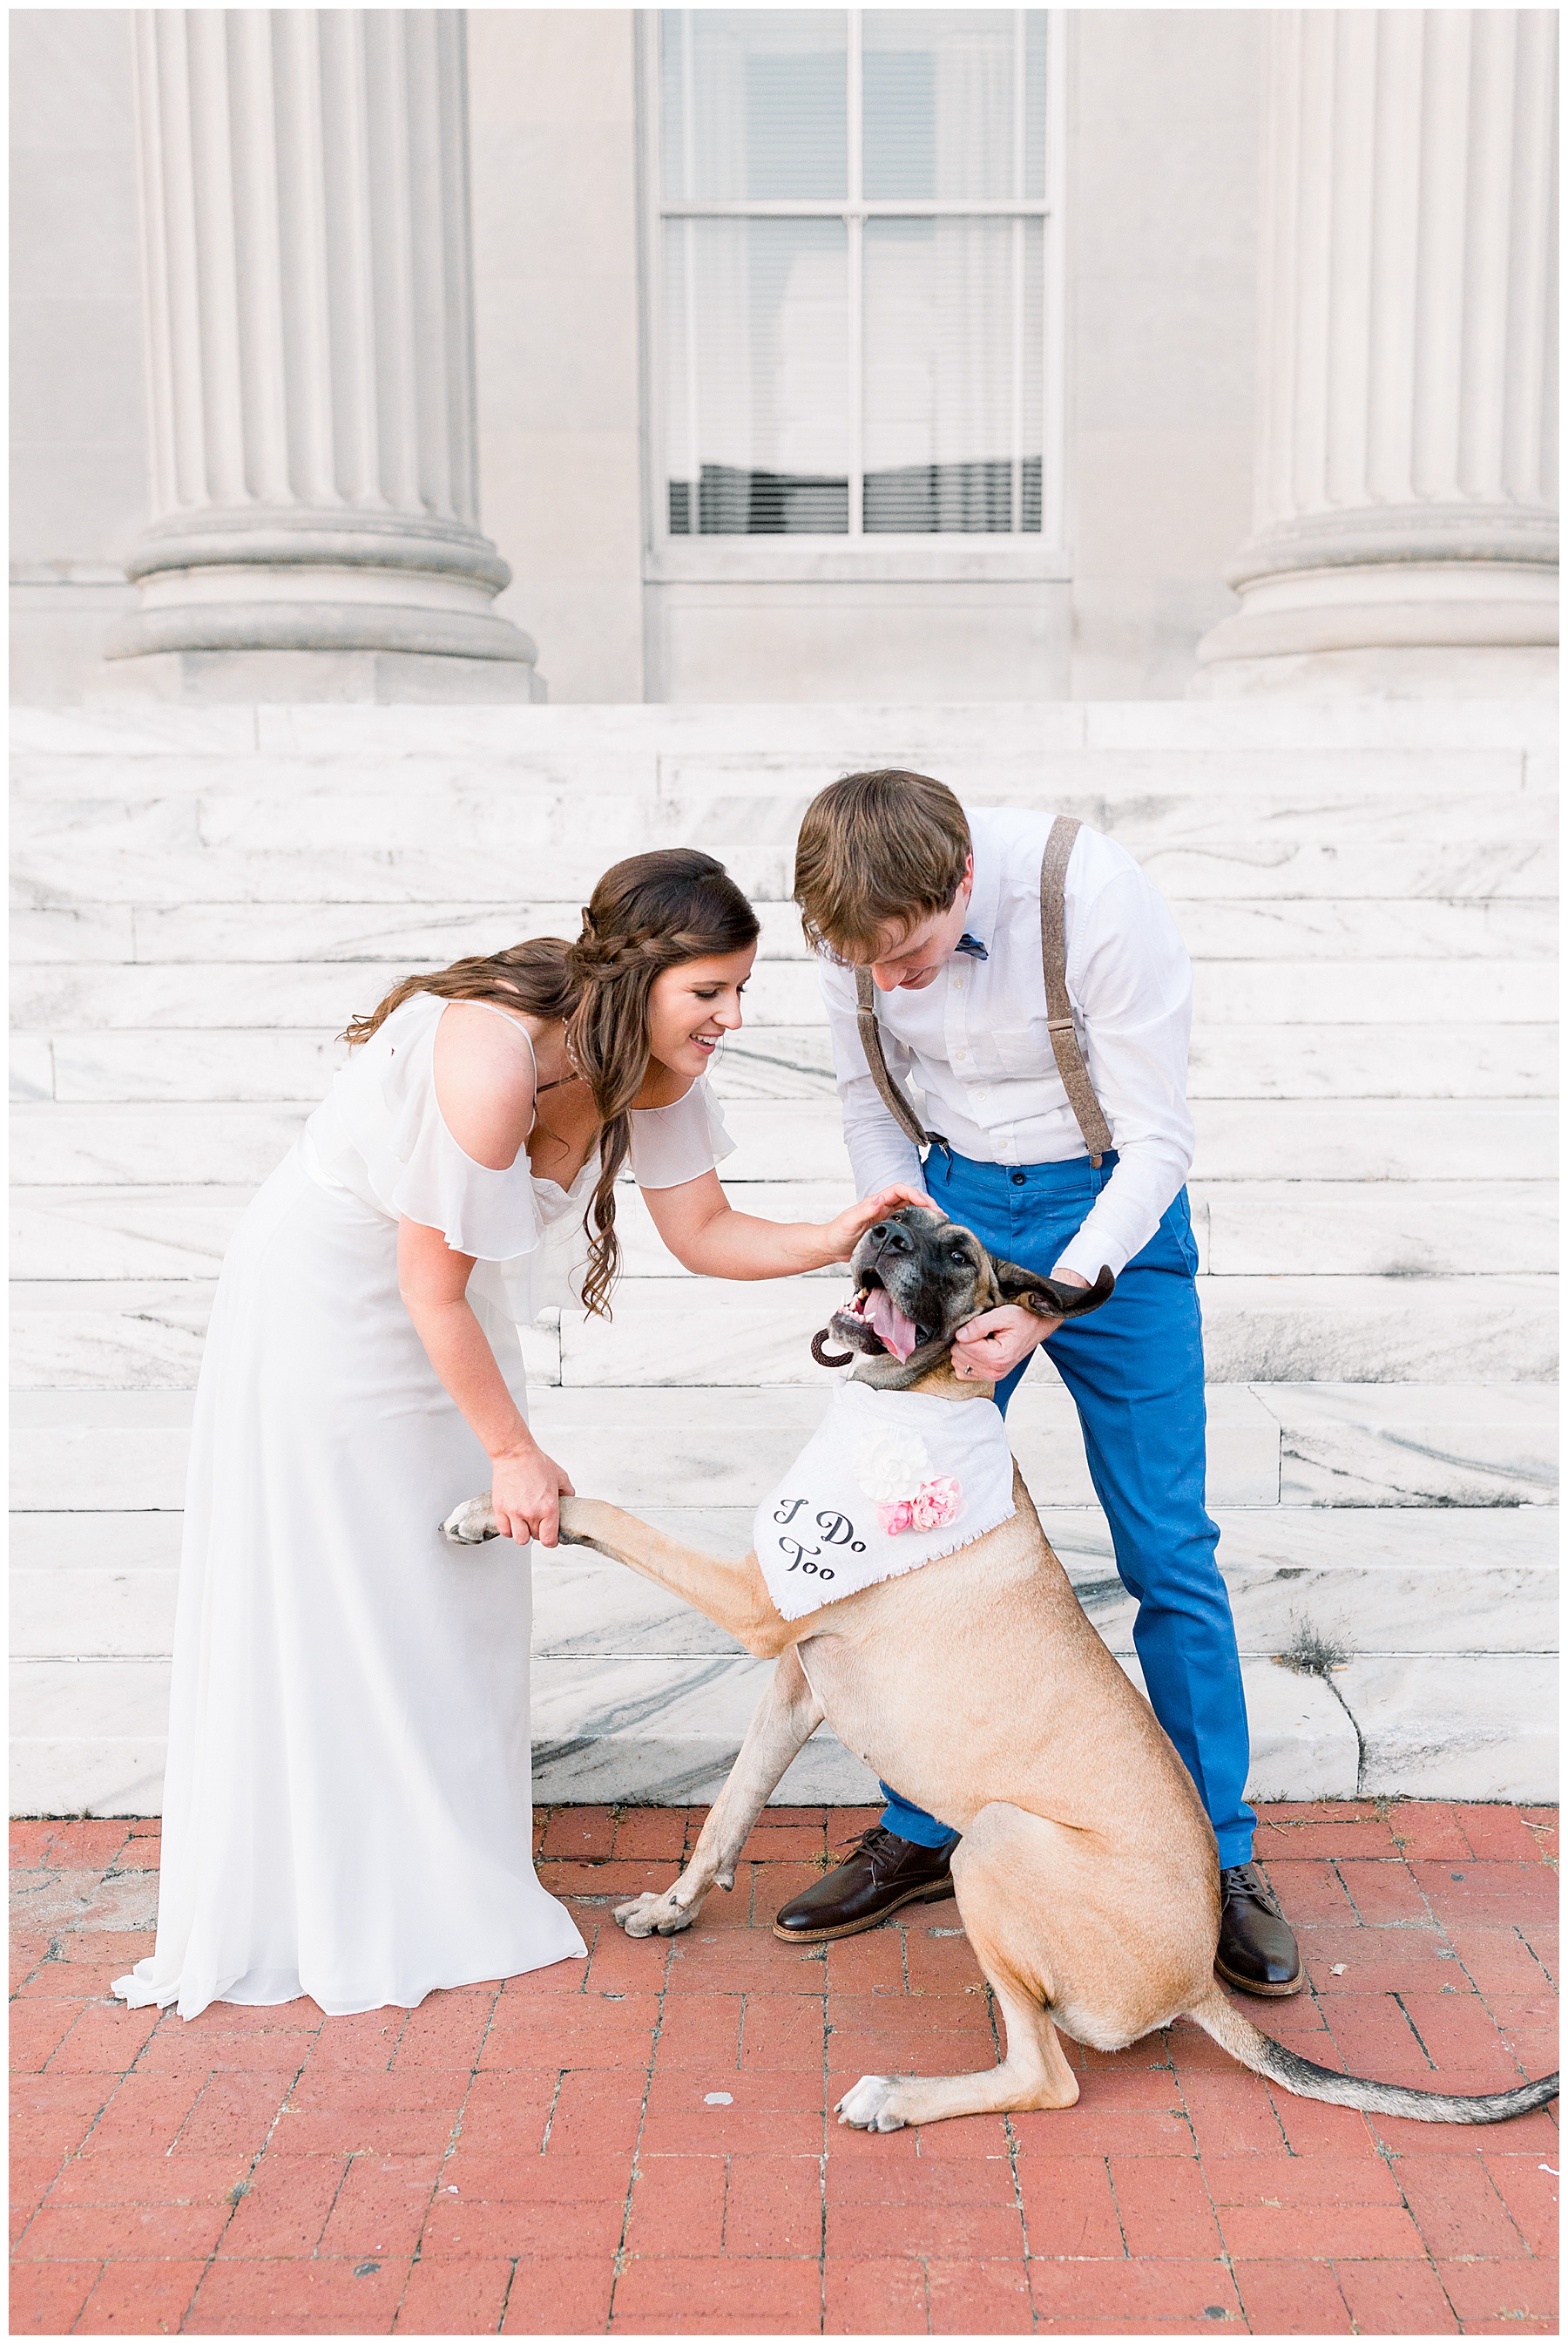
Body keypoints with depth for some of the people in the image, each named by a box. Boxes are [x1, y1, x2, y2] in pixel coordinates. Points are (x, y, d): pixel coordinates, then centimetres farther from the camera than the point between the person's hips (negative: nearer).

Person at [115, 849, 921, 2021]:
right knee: (334, 1605, 4)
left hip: (447, 1306, 8)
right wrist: (512, 1450, -17)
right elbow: (430, 1286, -28)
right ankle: (340, 1905, 23)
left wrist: (834, 1239, -23)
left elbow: (705, 1231, -6)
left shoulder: (647, 1063, -12)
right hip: (325, 1303, -8)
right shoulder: (491, 1059, -37)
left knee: (465, 1591, 14)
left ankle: (446, 1872, 32)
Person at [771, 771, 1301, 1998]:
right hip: (958, 1196, 4)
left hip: (1109, 1205, -3)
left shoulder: (1099, 900, -27)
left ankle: (1220, 1857, 15)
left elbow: (1158, 1140, -20)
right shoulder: (864, 924, -14)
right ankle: (921, 1832, 22)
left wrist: (1055, 1300, -30)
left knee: (1168, 1548, -2)